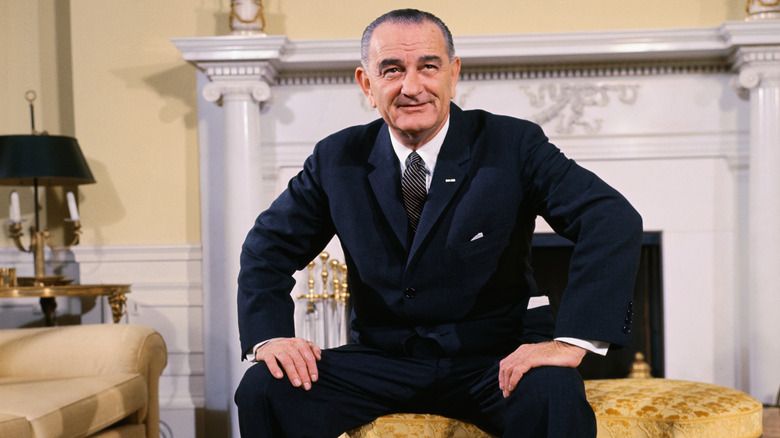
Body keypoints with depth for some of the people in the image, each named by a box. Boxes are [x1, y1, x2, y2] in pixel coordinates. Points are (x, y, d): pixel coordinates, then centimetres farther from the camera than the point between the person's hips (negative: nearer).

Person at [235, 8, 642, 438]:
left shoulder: (513, 145, -6)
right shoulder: (336, 158, 3)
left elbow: (615, 218, -14)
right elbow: (268, 245, 10)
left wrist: (571, 340, -27)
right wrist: (269, 335, -9)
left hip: (496, 356, -2)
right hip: (381, 360, 3)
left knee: (554, 398, -34)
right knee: (263, 387, -20)